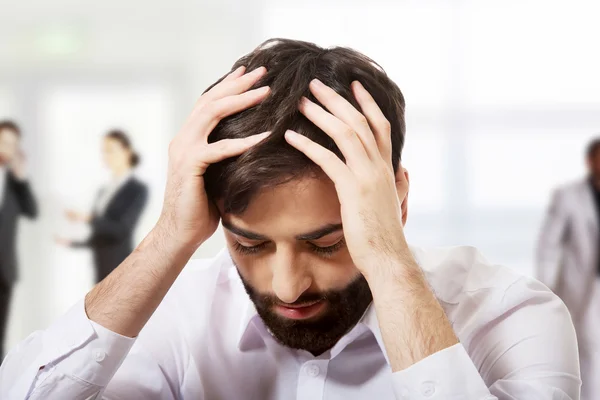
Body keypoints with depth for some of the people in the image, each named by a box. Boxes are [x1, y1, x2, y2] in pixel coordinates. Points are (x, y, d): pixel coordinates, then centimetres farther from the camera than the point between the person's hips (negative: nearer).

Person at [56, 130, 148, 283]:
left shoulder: (138, 190, -5)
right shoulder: (105, 191, 17)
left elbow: (123, 230, -16)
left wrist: (87, 219, -25)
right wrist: (72, 241, 4)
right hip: (103, 272, 7)